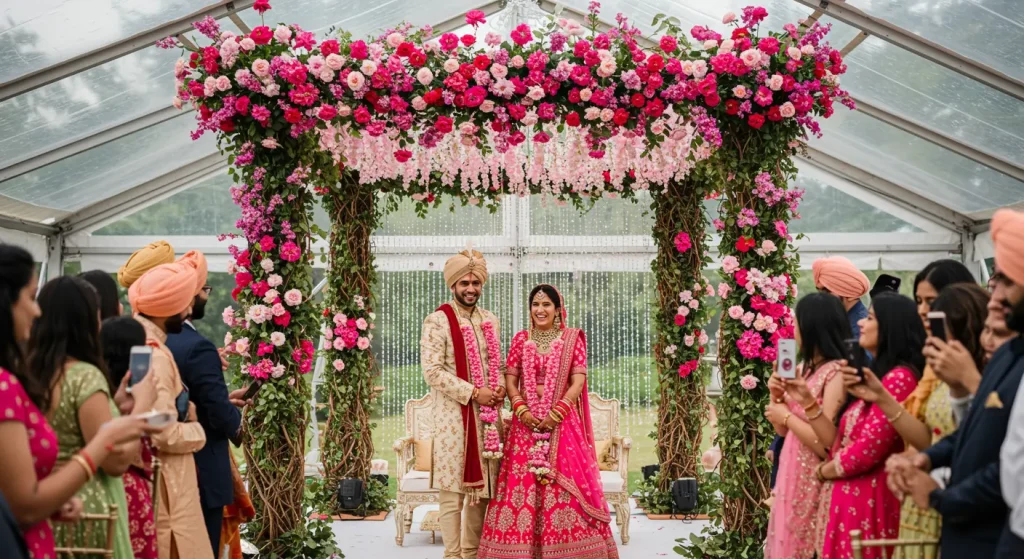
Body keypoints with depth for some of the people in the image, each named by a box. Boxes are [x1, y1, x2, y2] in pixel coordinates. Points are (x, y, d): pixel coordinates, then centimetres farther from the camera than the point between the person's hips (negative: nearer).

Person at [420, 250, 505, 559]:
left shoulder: (489, 321, 13)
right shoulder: (438, 321, -8)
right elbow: (432, 372, -14)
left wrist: (499, 386, -1)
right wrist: (474, 393, -17)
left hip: (488, 416, 6)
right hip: (454, 417, -6)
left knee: (483, 487, 10)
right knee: (453, 490, -4)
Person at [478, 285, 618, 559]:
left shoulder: (572, 338, 3)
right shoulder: (520, 339, 9)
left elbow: (578, 382, -4)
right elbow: (510, 380, 4)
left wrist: (557, 413, -15)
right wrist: (522, 410, -12)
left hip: (562, 419, -2)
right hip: (526, 419, 2)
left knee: (567, 480, -5)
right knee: (522, 481, -1)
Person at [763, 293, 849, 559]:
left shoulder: (836, 373, -17)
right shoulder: (804, 367, 10)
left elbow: (827, 444, -22)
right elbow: (783, 430, 14)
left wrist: (787, 416, -12)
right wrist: (777, 396, -2)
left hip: (814, 483, -8)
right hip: (792, 476, 8)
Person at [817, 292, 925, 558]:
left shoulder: (899, 377, -15)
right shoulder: (877, 373, 16)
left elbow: (869, 448, -20)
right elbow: (846, 438, 14)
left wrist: (823, 471, -3)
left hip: (868, 497, -9)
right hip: (851, 495, 9)